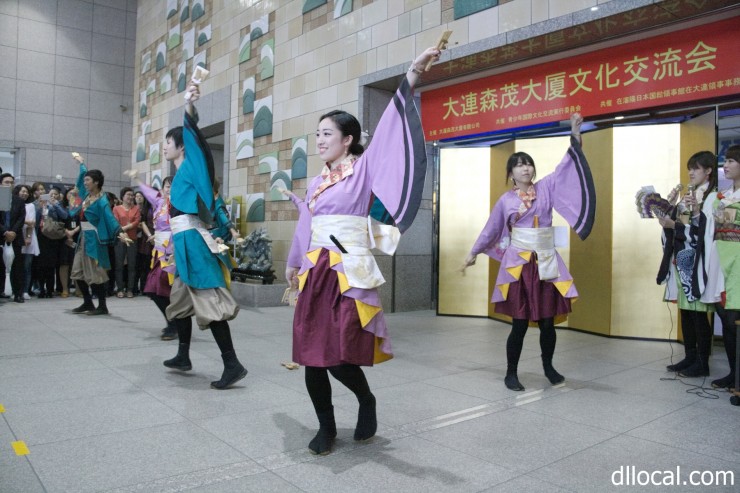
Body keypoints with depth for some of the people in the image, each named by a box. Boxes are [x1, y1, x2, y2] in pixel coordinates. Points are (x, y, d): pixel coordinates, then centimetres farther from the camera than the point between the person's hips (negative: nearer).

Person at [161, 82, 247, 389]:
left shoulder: (189, 167, -4)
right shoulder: (181, 173, 19)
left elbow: (193, 137, -22)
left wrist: (189, 107, -35)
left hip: (192, 240, -10)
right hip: (184, 241, 10)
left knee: (208, 301, -12)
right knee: (180, 299, 18)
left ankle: (232, 364, -12)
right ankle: (183, 356, 31)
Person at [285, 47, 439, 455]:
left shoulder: (363, 168, -1)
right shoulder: (316, 183, 16)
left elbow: (390, 128, -13)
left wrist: (412, 74, -24)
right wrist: (295, 263, 36)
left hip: (349, 272, -6)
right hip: (315, 272, 6)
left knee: (338, 354, -9)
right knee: (311, 353, 4)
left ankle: (366, 400, 23)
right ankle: (326, 426, 22)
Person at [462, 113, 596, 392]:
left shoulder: (546, 187, 6)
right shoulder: (505, 200, 3)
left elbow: (566, 166, -2)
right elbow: (490, 230, 12)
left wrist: (575, 136, -12)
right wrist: (473, 254, 19)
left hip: (547, 263, 2)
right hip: (518, 265, -2)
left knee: (547, 321, 7)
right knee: (520, 323, -1)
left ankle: (548, 367, 31)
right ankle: (511, 373, 14)